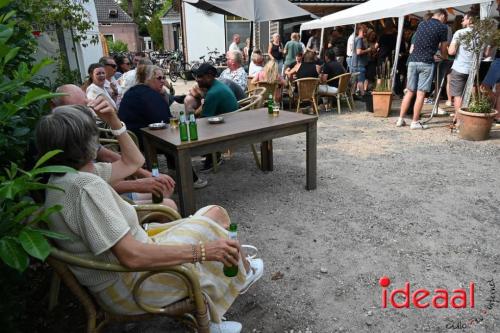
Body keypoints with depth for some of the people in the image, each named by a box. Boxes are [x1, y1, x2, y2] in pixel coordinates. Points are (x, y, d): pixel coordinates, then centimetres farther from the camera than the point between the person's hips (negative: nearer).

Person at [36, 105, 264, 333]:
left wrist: (114, 122, 2)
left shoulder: (63, 177, 3)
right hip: (128, 287, -9)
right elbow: (132, 256, -33)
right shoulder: (85, 186, -29)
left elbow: (132, 162, 12)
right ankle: (244, 271, 29)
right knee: (216, 215, -2)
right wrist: (202, 251, -30)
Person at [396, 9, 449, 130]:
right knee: (421, 93, -2)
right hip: (426, 63, -5)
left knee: (409, 91, 10)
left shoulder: (421, 24, 16)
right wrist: (445, 58, 29)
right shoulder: (442, 27, 1)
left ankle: (400, 119, 10)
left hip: (413, 60, 5)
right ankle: (415, 122, 1)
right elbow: (443, 50, 7)